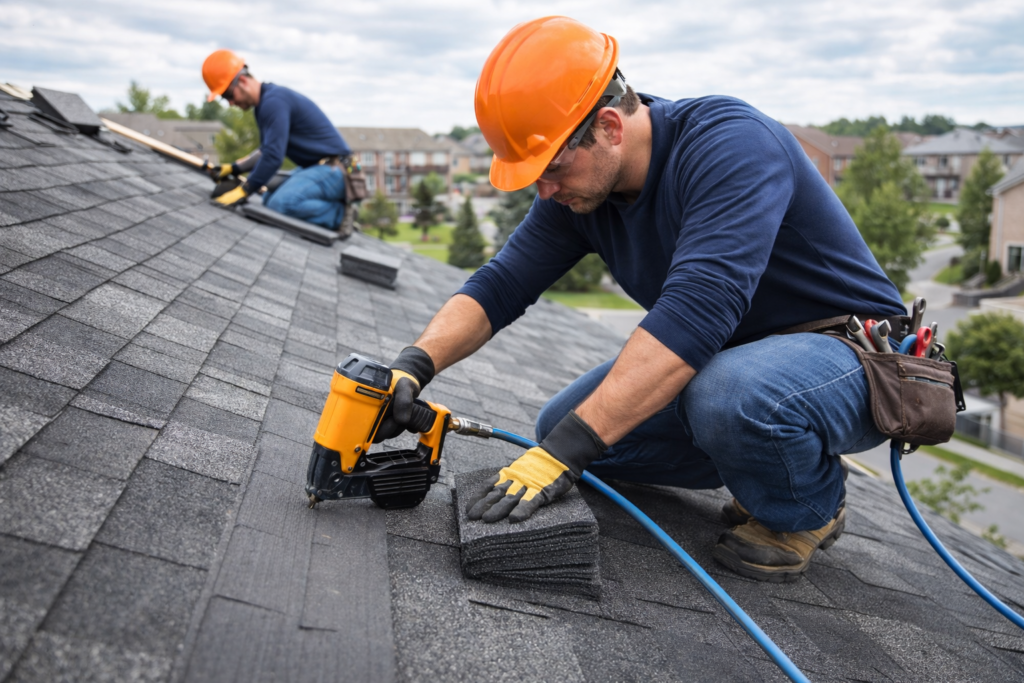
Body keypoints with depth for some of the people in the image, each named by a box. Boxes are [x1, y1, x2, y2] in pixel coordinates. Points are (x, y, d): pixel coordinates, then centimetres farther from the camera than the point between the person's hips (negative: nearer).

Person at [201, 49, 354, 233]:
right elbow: (268, 150, 26)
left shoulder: (274, 101, -18)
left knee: (280, 204, -29)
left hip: (332, 169, -11)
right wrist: (233, 168, 16)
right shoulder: (265, 102, 15)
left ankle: (341, 214, -15)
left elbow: (273, 156, -24)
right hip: (315, 168, 11)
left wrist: (242, 191, -17)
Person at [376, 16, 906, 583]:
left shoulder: (730, 144, -29)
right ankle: (765, 464, 12)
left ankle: (807, 509, -4)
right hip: (721, 358, 8)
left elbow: (696, 310, -41)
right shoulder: (577, 186, -4)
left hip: (853, 355, -7)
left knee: (727, 394, -39)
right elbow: (501, 285, -3)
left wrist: (568, 450, -43)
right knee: (563, 428, -2)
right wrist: (414, 364, -21)